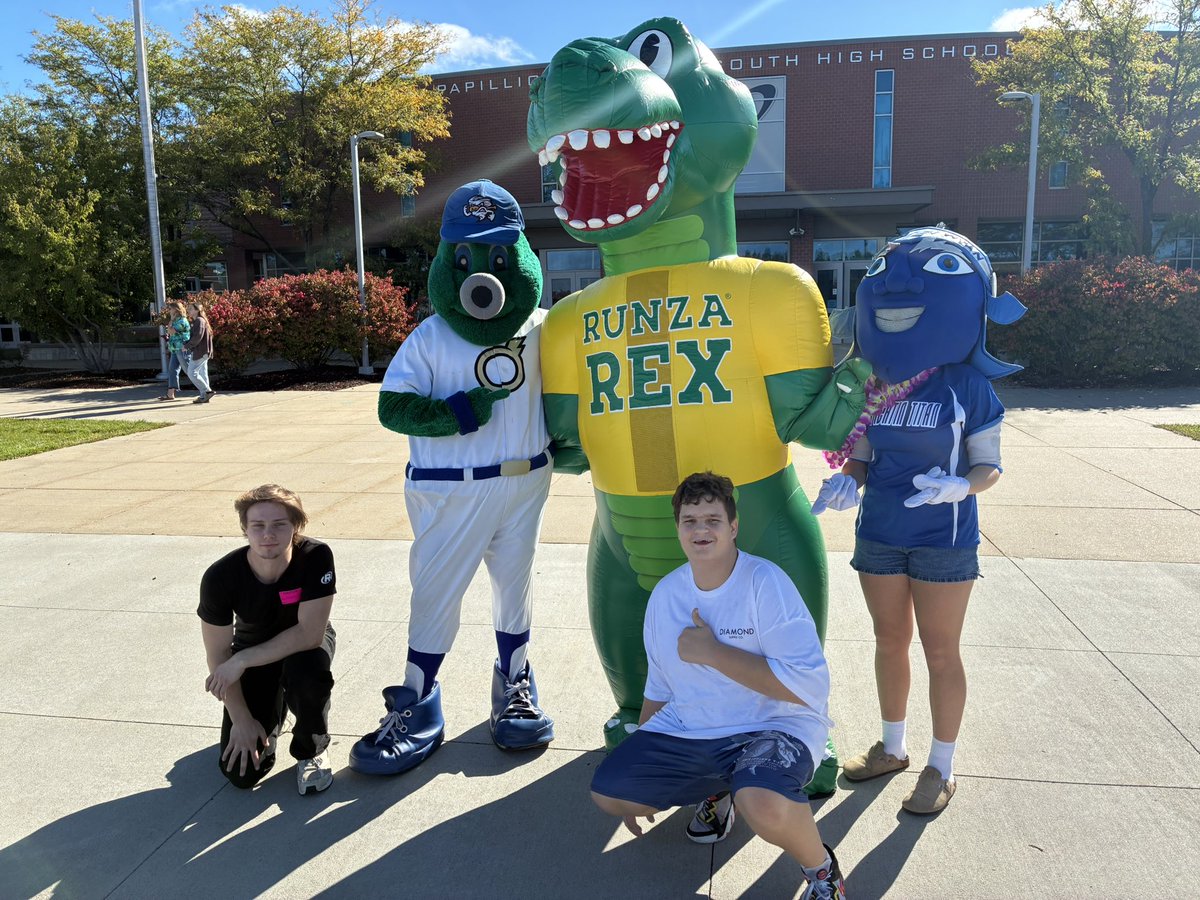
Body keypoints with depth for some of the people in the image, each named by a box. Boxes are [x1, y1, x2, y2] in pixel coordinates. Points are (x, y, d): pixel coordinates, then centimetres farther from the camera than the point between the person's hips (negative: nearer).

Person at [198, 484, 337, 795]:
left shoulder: (316, 557, -31)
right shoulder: (220, 577, -27)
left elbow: (309, 633, -32)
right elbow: (218, 656, -16)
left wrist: (242, 660, -33)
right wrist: (241, 720, -14)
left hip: (305, 641, -1)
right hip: (252, 649, 1)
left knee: (305, 669, -39)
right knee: (241, 772, -7)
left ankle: (310, 752, -7)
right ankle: (272, 712, 27)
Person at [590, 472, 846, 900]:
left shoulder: (765, 583, -18)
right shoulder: (665, 593, 2)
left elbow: (810, 687, -24)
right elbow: (659, 687, 15)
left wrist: (711, 652, -22)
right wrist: (640, 771, 19)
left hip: (774, 725, -6)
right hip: (686, 731, 7)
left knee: (764, 805, -36)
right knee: (607, 792, -3)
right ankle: (716, 791, 22)